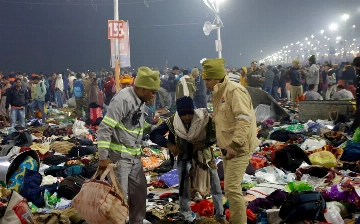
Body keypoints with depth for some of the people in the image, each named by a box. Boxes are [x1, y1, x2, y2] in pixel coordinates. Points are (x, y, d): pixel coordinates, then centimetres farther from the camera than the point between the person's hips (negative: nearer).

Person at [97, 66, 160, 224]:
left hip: (135, 156, 9)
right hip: (119, 156, -9)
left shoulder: (141, 100, 6)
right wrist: (103, 157, -23)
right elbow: (104, 128, -23)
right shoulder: (123, 99, -21)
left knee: (140, 191, 16)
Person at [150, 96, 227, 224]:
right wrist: (169, 145, -32)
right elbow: (154, 135, -19)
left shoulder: (204, 118, -24)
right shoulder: (173, 121, -21)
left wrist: (205, 143, -29)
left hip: (204, 156, 1)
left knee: (216, 186, 8)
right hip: (184, 157, 0)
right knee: (184, 189, 2)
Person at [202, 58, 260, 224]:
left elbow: (244, 119, -27)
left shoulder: (234, 90, -18)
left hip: (238, 148, -10)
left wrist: (235, 145, -31)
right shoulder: (219, 93, 13)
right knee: (231, 188, 17)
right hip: (228, 147, 10)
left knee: (232, 188, -13)